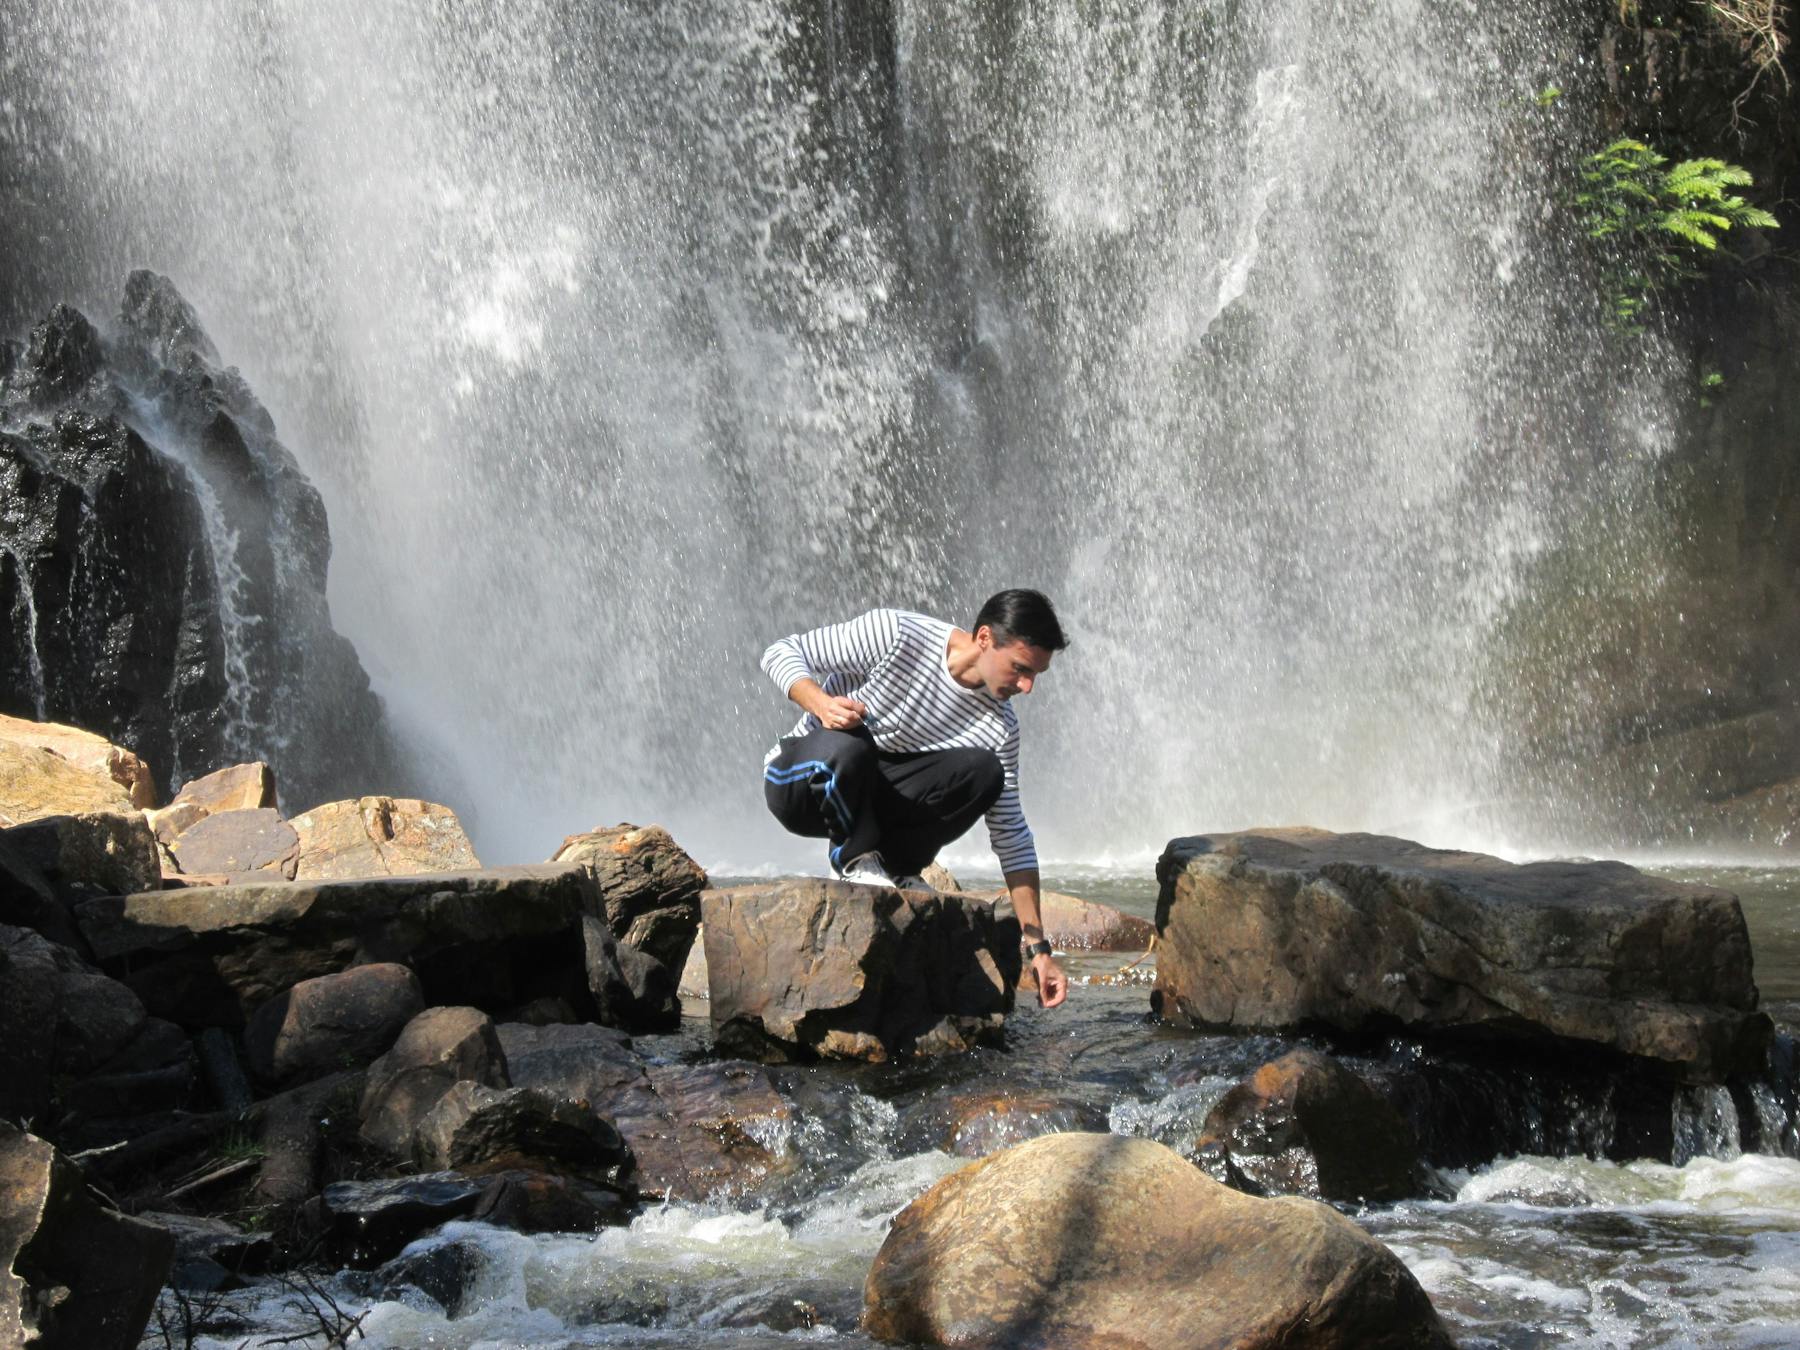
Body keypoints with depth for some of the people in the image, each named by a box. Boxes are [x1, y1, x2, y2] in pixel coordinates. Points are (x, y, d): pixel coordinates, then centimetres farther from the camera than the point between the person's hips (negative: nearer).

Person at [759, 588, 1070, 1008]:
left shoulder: (999, 726, -6)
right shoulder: (895, 633, -20)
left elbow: (1011, 836, -3)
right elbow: (781, 651, -14)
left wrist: (1038, 948, -8)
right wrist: (821, 704, -36)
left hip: (868, 800, 4)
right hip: (798, 780, -4)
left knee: (986, 772, -22)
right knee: (848, 744, -41)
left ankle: (894, 865, -9)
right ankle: (854, 857, -14)